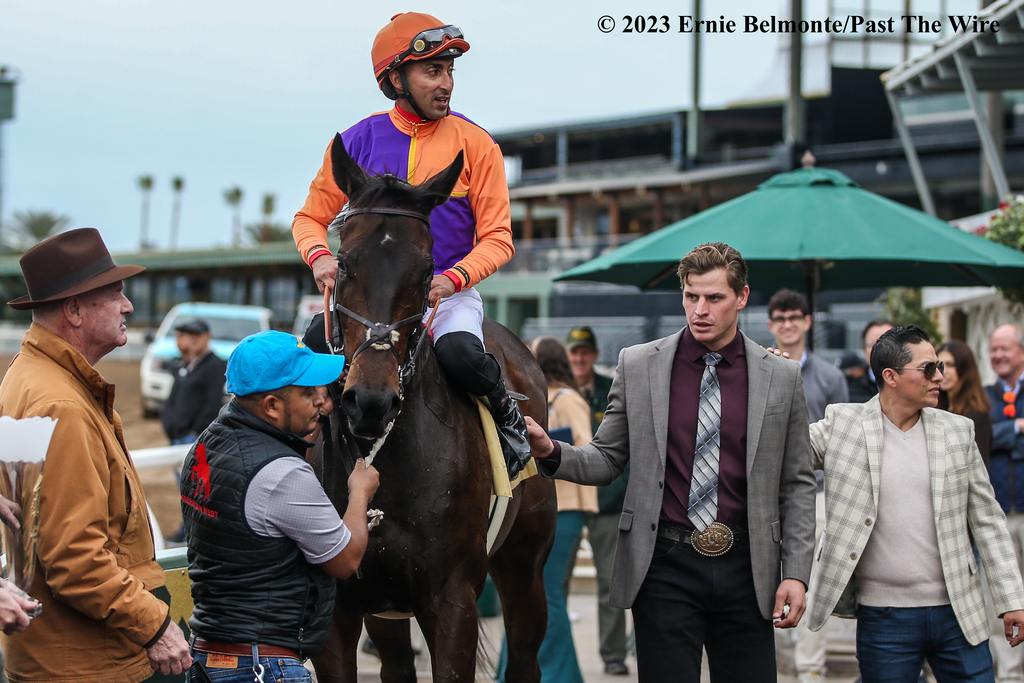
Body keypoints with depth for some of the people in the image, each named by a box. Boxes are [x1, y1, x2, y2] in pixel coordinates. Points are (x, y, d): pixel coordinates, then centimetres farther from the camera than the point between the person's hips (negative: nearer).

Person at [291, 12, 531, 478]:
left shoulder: (475, 144, -2)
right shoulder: (358, 142, 2)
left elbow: (497, 238, -4)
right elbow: (310, 217, 9)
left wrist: (452, 279, -23)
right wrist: (319, 256, -14)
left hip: (450, 293, -3)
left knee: (460, 355, -33)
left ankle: (508, 417, -2)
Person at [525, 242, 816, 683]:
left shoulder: (781, 377, 4)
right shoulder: (637, 365, 4)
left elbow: (796, 484, 7)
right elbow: (608, 460, 8)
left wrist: (796, 573, 0)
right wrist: (552, 453, -12)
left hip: (746, 568, 1)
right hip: (665, 568, -1)